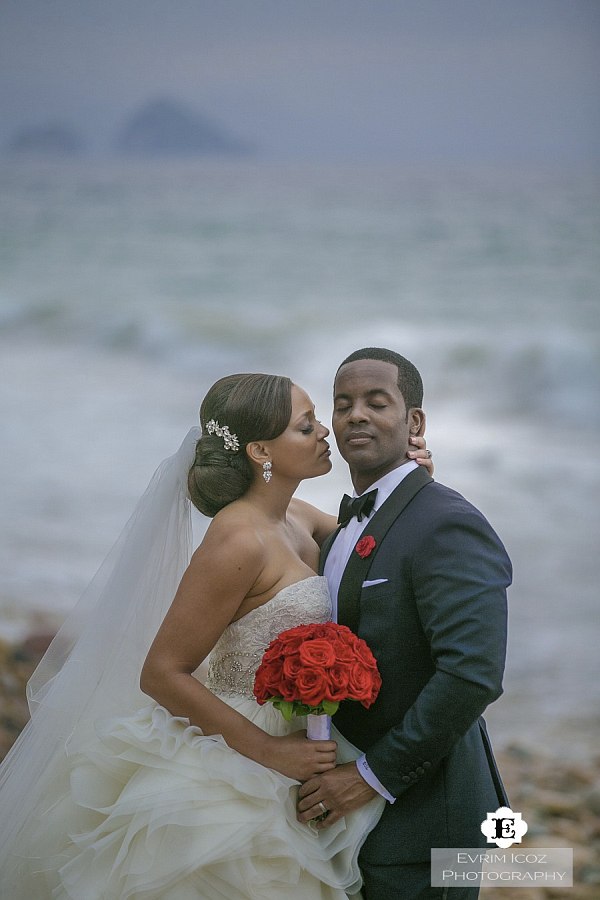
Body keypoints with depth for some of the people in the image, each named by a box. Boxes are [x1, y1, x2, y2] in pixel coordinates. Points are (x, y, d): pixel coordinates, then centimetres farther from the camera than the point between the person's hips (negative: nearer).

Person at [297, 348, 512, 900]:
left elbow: (473, 674, -28)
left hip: (420, 816, -9)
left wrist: (374, 775, -22)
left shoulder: (449, 525, -18)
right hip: (355, 811, 9)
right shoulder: (347, 531, 12)